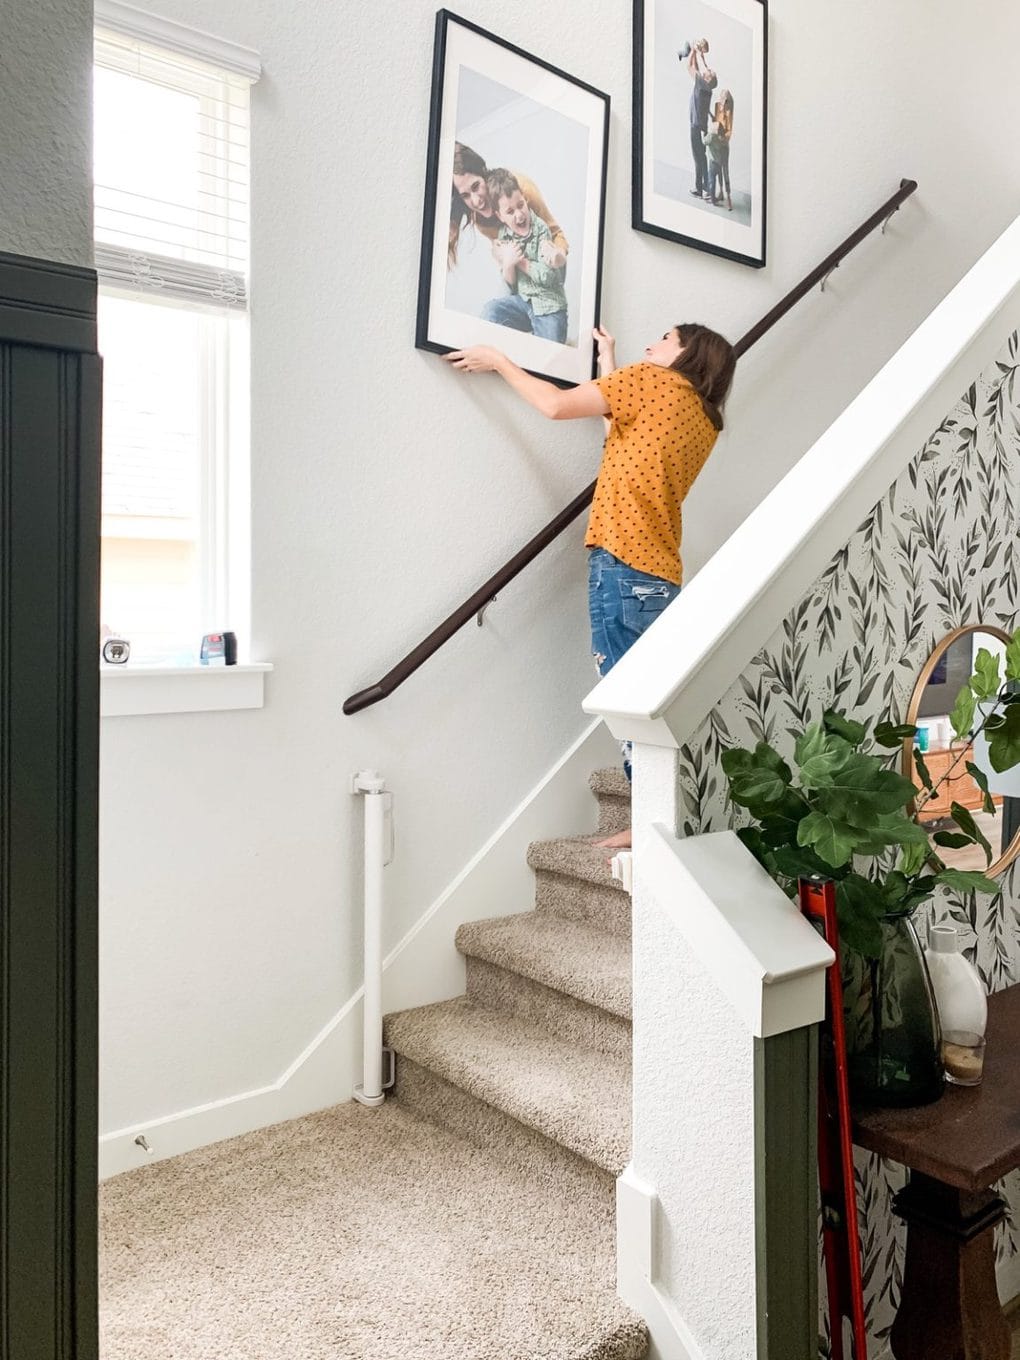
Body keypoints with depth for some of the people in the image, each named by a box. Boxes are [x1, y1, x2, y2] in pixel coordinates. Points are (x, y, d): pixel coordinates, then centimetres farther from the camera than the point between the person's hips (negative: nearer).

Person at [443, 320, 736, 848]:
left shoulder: (654, 380, 2)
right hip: (660, 575, 8)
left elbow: (557, 405, 1)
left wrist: (498, 361, 14)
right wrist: (611, 372, 38)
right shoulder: (704, 422, 21)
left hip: (623, 563, -8)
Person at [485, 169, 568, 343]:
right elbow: (510, 284, 1)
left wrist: (520, 260, -12)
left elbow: (547, 276, -17)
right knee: (492, 310, -23)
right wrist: (508, 263, -18)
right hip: (522, 300, 3)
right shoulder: (503, 236, 1)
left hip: (549, 305, -3)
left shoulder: (540, 228, -12)